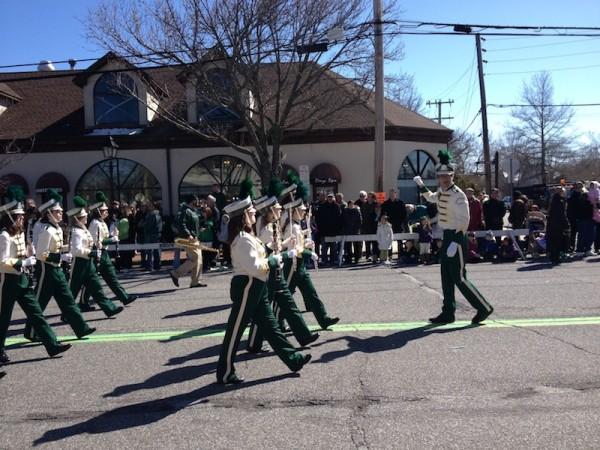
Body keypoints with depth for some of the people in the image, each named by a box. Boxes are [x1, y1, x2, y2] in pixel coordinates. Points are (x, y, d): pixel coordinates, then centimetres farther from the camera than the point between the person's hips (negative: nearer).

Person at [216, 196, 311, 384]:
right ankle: (225, 374, 11)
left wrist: (272, 259, 5)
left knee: (270, 326, 13)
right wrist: (272, 261, -10)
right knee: (235, 332, 0)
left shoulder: (246, 236, 13)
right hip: (246, 287, -10)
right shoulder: (243, 239, -19)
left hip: (256, 288, 10)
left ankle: (293, 359, 20)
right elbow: (253, 266, -24)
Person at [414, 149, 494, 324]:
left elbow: (464, 221, -24)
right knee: (446, 277, 11)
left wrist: (455, 243, -29)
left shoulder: (458, 195, -17)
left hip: (456, 238, -9)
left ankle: (484, 308, 9)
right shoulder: (441, 192, 9)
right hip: (447, 237, 9)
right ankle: (448, 313, 19)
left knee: (459, 278, -5)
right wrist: (421, 185, 27)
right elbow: (431, 198, 35)